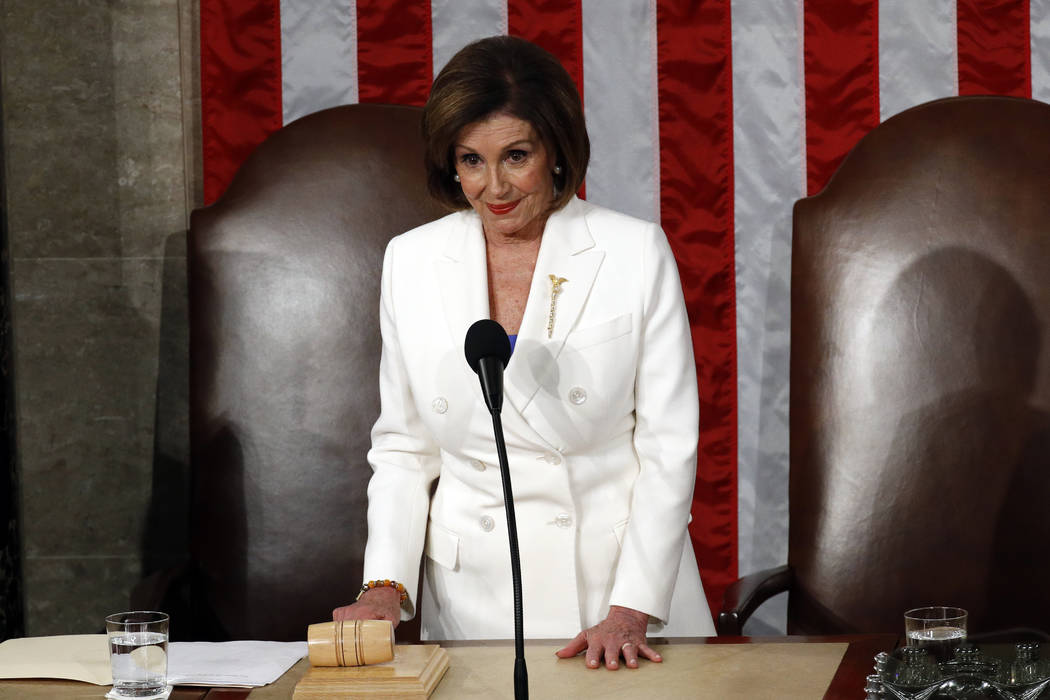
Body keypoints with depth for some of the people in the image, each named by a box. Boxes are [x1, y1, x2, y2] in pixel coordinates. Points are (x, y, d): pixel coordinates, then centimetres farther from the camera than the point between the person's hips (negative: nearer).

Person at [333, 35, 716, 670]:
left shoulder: (638, 253, -5)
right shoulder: (410, 261, 4)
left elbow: (669, 445, -5)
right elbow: (403, 446, 9)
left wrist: (631, 610, -13)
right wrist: (385, 586, -4)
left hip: (616, 577, -2)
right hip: (473, 595, 2)